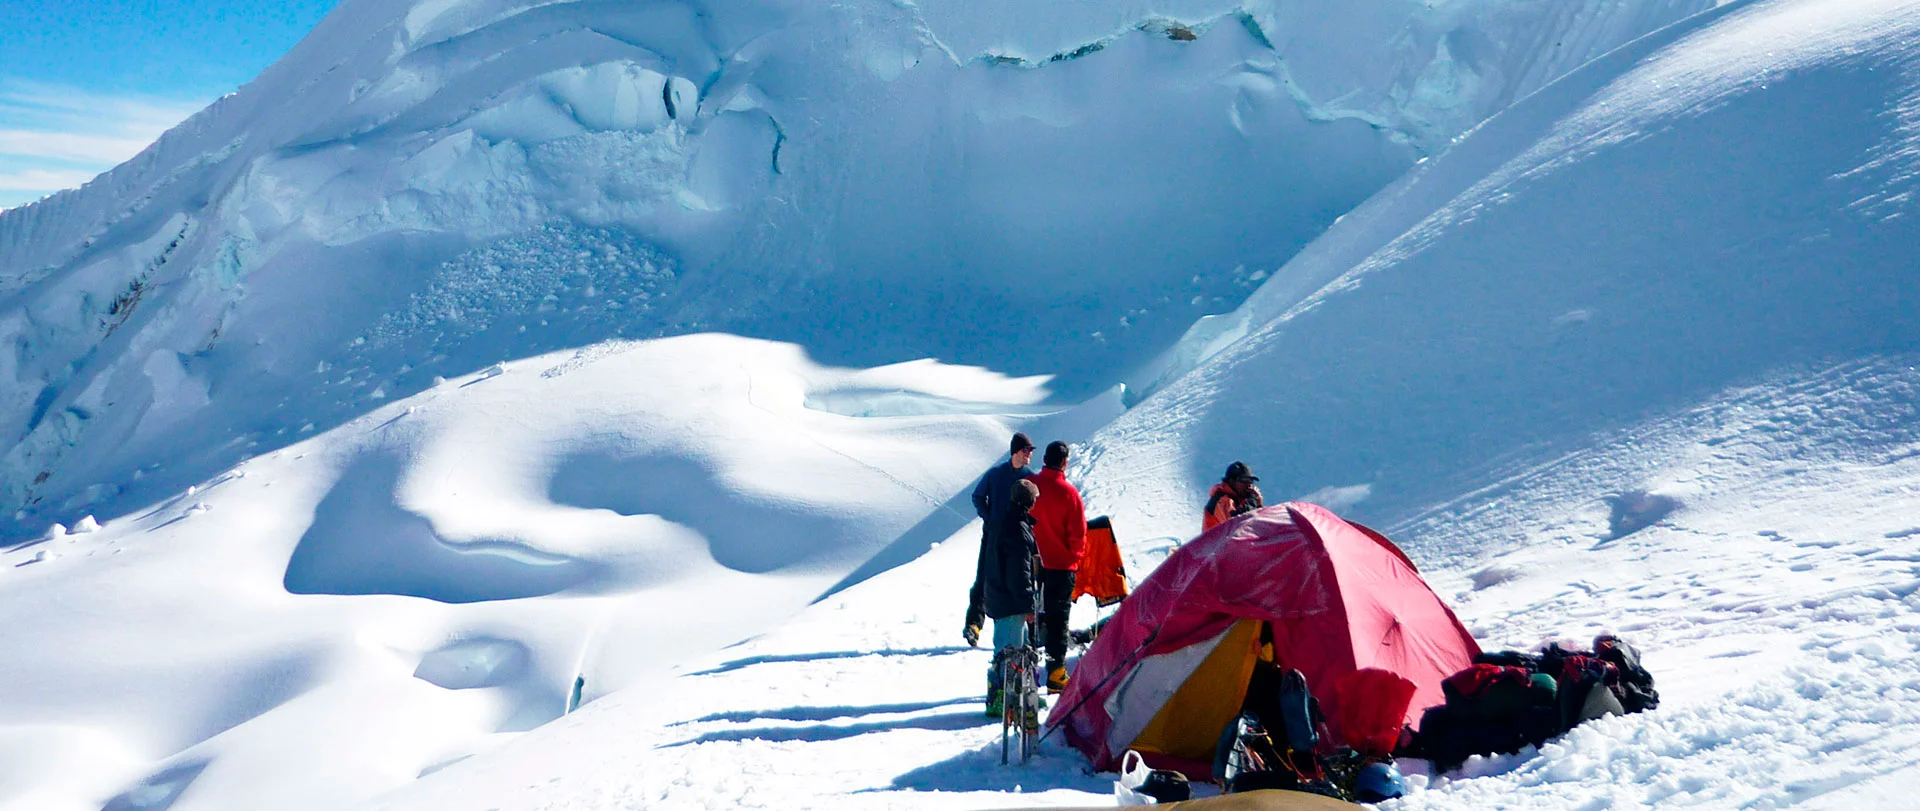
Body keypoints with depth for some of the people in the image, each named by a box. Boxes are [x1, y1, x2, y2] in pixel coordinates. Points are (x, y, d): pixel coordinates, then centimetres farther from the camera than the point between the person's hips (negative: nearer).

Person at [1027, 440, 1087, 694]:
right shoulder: (1068, 492, -16)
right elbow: (1078, 533, -10)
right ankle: (1056, 675, 5)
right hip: (1061, 565, -3)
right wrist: (1075, 559, 6)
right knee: (1058, 619, 5)